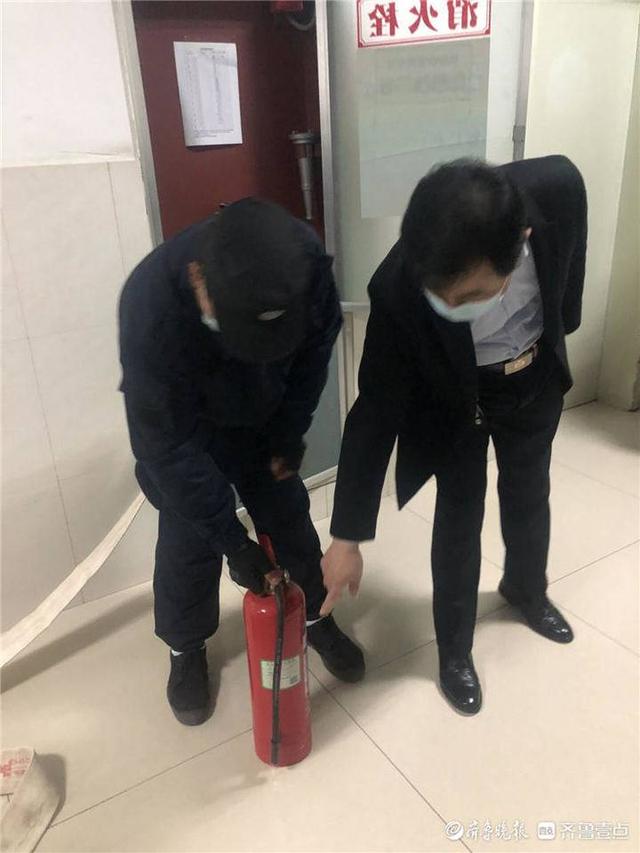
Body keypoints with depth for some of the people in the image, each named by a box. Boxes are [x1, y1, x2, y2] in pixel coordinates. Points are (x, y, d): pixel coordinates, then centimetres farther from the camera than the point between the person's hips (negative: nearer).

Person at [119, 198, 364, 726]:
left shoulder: (306, 263, -31)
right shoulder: (151, 309, -40)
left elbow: (316, 347, -9)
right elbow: (169, 446, -31)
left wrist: (290, 434, -5)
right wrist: (233, 542, -27)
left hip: (264, 420, 3)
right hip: (183, 430, -3)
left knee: (290, 518, 11)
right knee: (189, 543, 1)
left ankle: (316, 618, 36)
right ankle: (187, 649, 29)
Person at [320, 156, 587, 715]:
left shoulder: (559, 189, -32)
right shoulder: (398, 289, -37)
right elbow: (376, 411, -28)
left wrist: (562, 324, 11)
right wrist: (347, 536, -25)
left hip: (535, 378, 3)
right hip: (454, 396, -3)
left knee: (529, 496, 21)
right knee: (460, 516, 3)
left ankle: (527, 590, 50)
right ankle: (455, 648, 28)